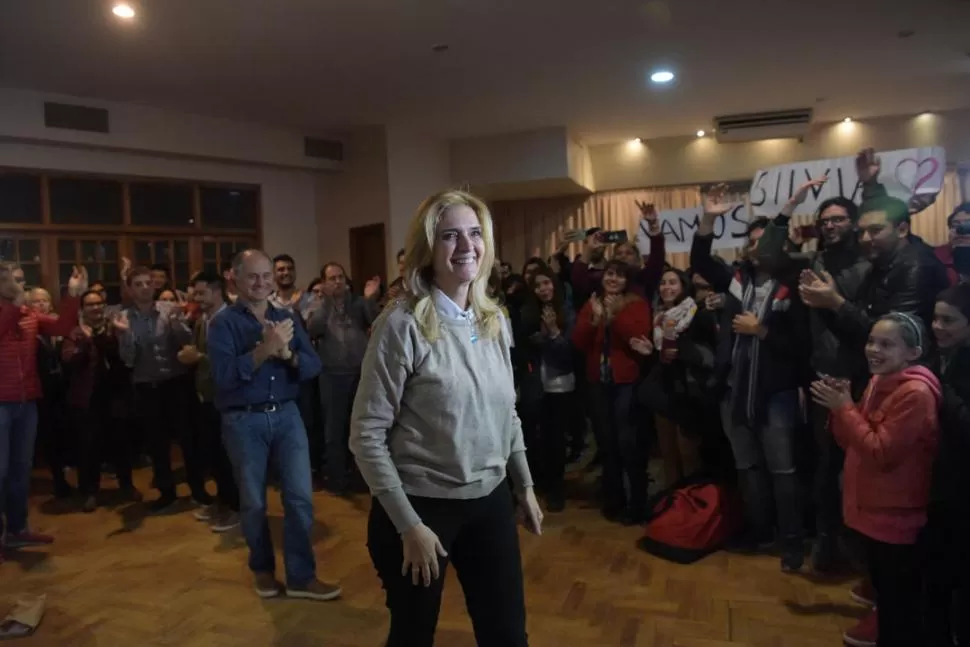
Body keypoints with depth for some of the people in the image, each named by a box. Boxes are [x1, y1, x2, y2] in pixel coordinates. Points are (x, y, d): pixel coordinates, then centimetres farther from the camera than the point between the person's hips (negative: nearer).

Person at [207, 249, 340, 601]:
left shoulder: (286, 318, 6)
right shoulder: (223, 322, -5)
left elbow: (313, 365, -2)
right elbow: (223, 375, -18)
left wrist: (286, 353, -20)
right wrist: (264, 349, -26)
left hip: (287, 415, 3)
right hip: (243, 421, -2)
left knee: (300, 496, 2)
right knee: (253, 502, 12)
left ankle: (301, 576, 16)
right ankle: (263, 569, 34)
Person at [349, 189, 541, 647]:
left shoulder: (495, 320, 2)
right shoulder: (403, 324, -16)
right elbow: (366, 435, -17)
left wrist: (525, 486, 14)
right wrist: (408, 524, -17)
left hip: (491, 502, 5)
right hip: (421, 506, -5)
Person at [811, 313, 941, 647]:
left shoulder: (915, 393, -23)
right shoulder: (877, 383, 6)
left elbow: (881, 453, -25)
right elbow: (853, 443, 9)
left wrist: (845, 408, -21)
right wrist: (839, 408, -7)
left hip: (896, 518, -9)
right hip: (872, 510, 9)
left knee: (901, 606, 9)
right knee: (885, 596, 25)